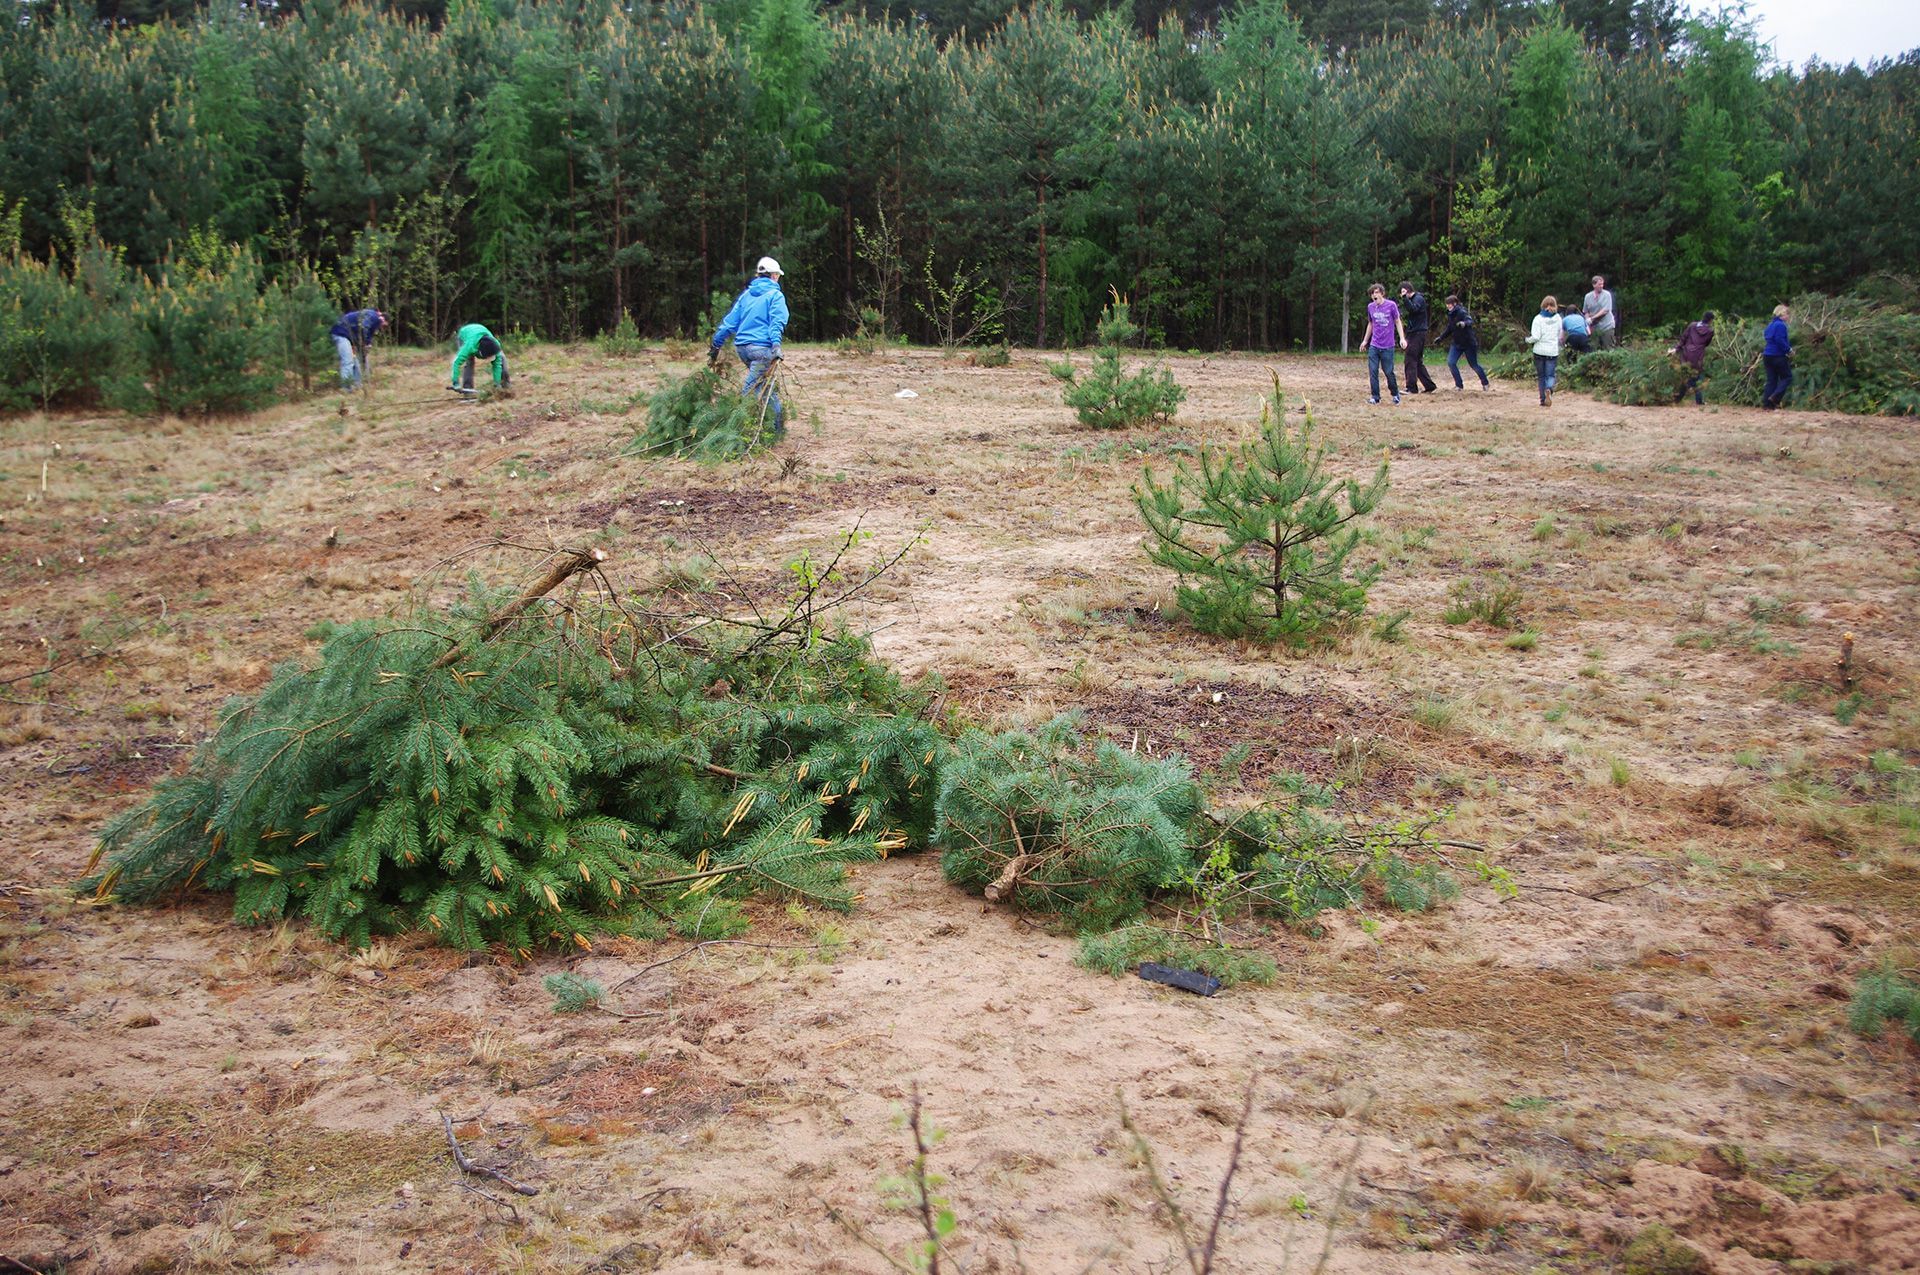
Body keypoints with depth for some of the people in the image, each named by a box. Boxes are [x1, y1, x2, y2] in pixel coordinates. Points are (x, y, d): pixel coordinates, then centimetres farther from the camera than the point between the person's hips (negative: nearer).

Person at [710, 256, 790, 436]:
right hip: (762, 348, -6)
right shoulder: (775, 295, 0)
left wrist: (716, 346, 18)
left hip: (742, 347, 6)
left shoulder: (747, 294, 16)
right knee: (751, 389, -10)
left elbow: (730, 321, 15)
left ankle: (779, 426, 22)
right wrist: (776, 344, -29)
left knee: (766, 387, 19)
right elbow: (777, 321, -16)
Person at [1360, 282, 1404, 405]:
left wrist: (1402, 338, -8)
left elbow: (1397, 322, 2)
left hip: (1387, 346, -3)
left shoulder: (1391, 305, -6)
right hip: (1374, 346, 3)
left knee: (1389, 372, 1)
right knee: (1373, 371, -3)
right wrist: (1365, 341, 22)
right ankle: (1375, 397, 4)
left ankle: (1395, 394, 21)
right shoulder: (1370, 306, 6)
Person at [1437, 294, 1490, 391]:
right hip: (1456, 343, 7)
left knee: (1474, 365, 5)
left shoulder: (1461, 312, -18)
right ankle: (1459, 385, 0)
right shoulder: (1450, 315, 6)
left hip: (1468, 343, -7)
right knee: (1451, 362, -10)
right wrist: (1441, 338, 25)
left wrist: (1464, 323, -58)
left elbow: (1470, 321, -37)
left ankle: (1485, 383, 26)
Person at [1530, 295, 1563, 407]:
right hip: (1553, 351, 1)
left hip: (1539, 351, -1)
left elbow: (1535, 337, -15)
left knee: (1541, 376, 11)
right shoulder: (1557, 318, 1)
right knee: (1550, 375, 4)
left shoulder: (1538, 318, -9)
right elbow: (1560, 336, 11)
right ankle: (1549, 389, -28)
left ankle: (1543, 399, 13)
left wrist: (1528, 338, 5)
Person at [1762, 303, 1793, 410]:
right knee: (1787, 377, 2)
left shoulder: (1770, 325, 16)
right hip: (1778, 356, -9)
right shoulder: (1780, 325, -13)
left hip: (1767, 356, 9)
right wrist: (1789, 350, -11)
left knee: (1771, 380, 9)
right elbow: (1780, 340, -22)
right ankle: (1775, 397, -13)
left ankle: (1767, 404, 5)